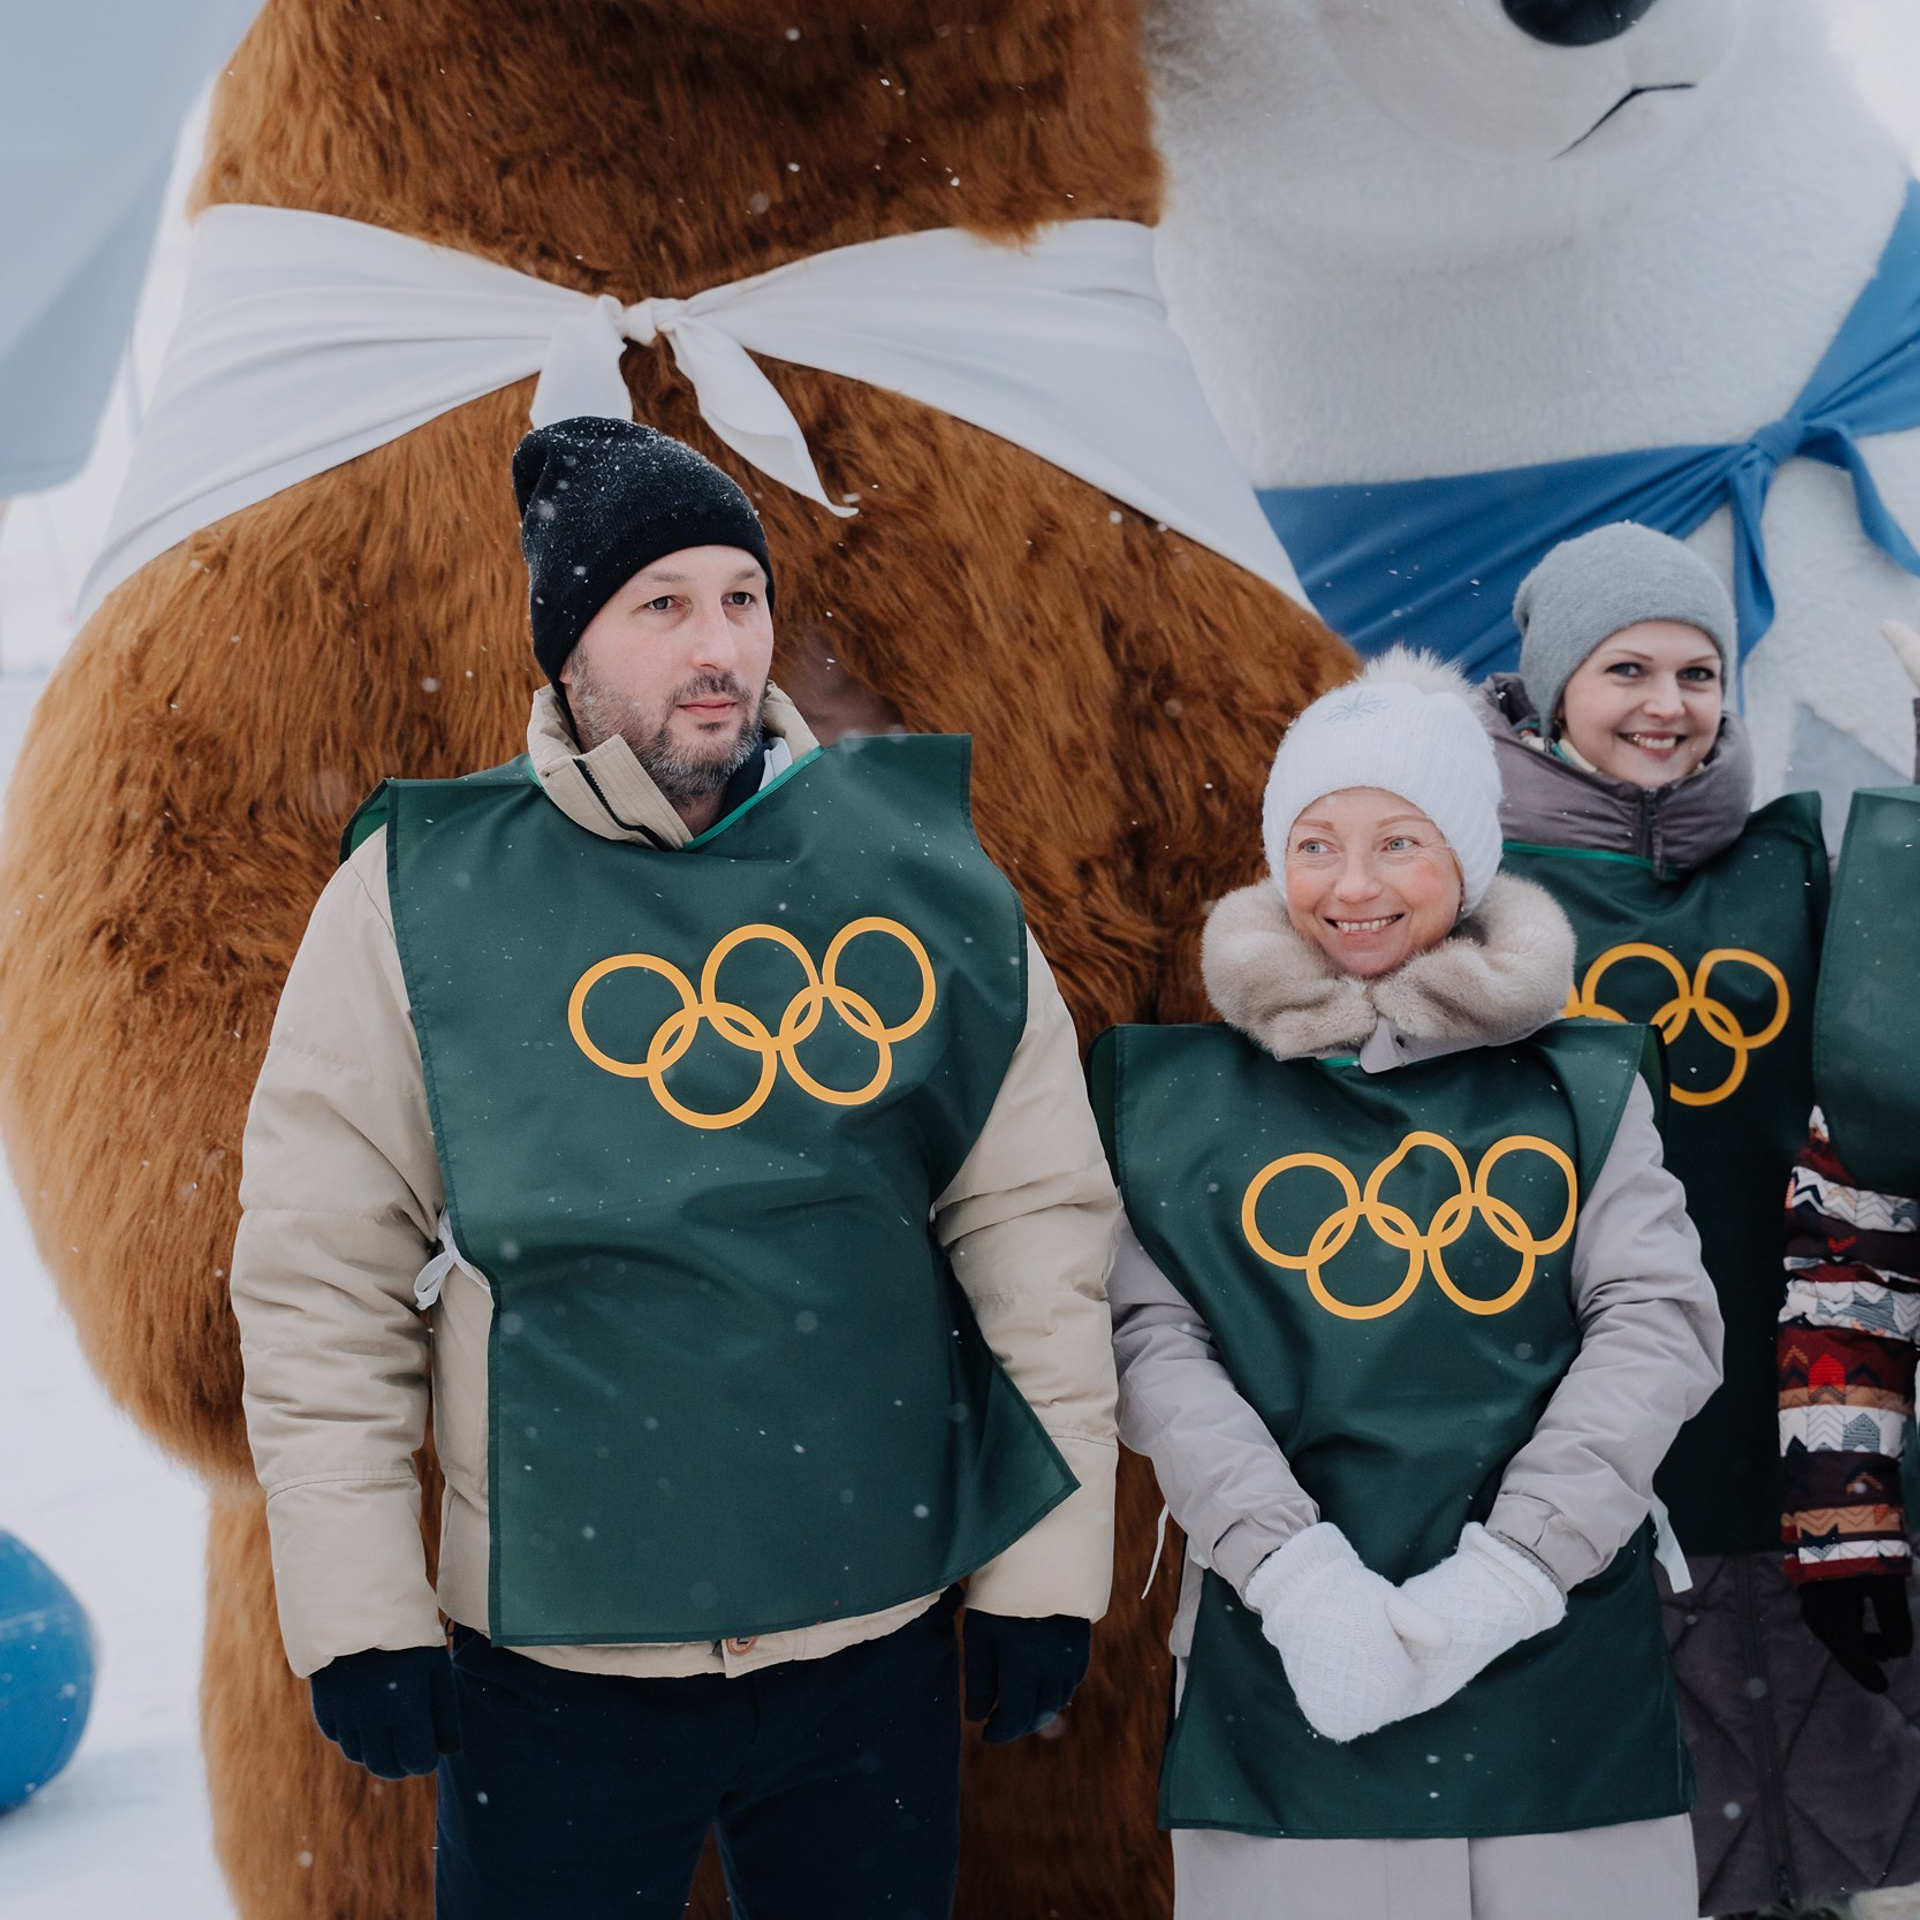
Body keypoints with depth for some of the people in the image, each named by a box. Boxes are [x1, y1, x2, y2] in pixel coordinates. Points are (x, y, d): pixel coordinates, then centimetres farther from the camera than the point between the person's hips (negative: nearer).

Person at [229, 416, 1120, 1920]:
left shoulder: (916, 860, 0)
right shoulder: (422, 895, -4)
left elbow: (1037, 1219, 3)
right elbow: (325, 1283, -1)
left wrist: (1046, 1568, 2)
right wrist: (358, 1614, -4)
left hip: (882, 1643, 2)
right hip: (556, 1671, -2)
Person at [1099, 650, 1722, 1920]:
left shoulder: (1579, 1081, 8)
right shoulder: (1181, 1095, 6)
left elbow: (1661, 1320, 1)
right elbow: (1153, 1342, -1)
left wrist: (1501, 1577, -10)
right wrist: (1295, 1572, -14)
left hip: (1554, 1662, 1)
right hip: (1286, 1671, -1)